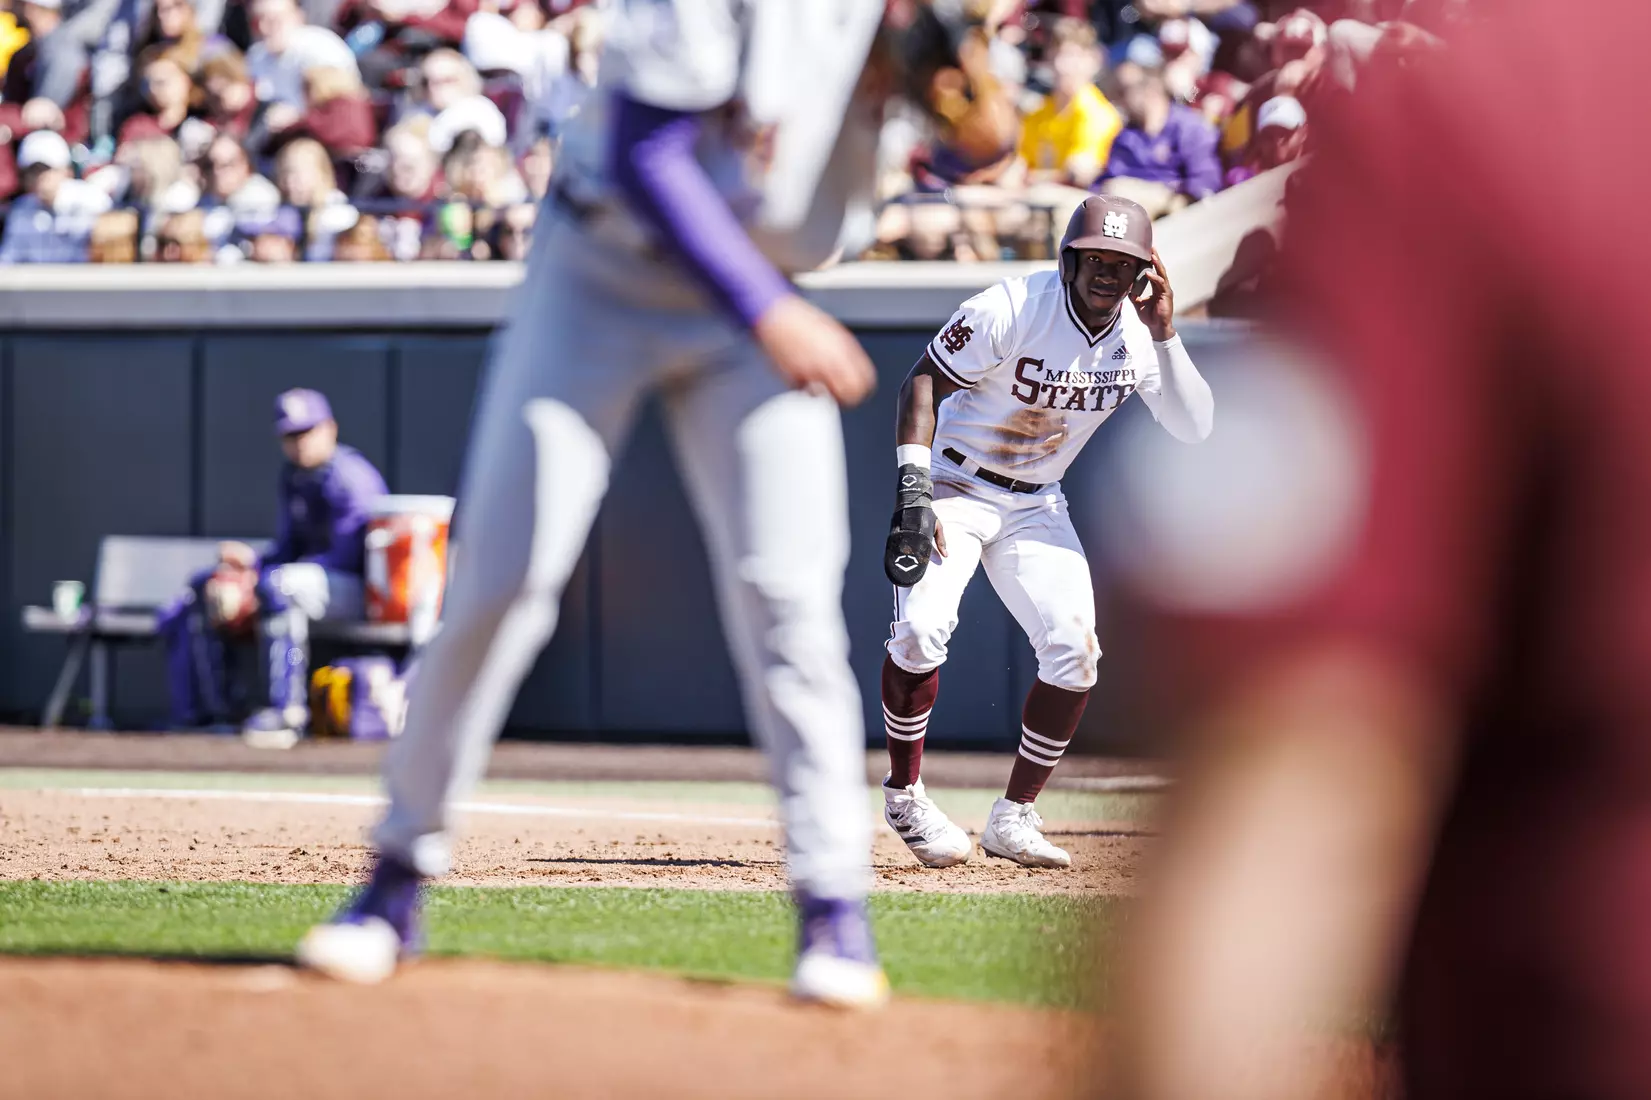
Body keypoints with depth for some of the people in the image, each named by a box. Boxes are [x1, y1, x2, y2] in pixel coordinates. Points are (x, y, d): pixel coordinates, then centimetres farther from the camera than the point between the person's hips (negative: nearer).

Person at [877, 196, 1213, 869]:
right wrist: (914, 496, -26)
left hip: (1035, 507, 5)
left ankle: (1013, 819, 5)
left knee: (1074, 652, -9)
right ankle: (903, 794, -4)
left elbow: (1194, 429, -11)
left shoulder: (1138, 334, -7)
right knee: (921, 630, -25)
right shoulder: (1011, 310, -23)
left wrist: (1165, 337, -23)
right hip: (954, 486, -5)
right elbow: (923, 381, -17)